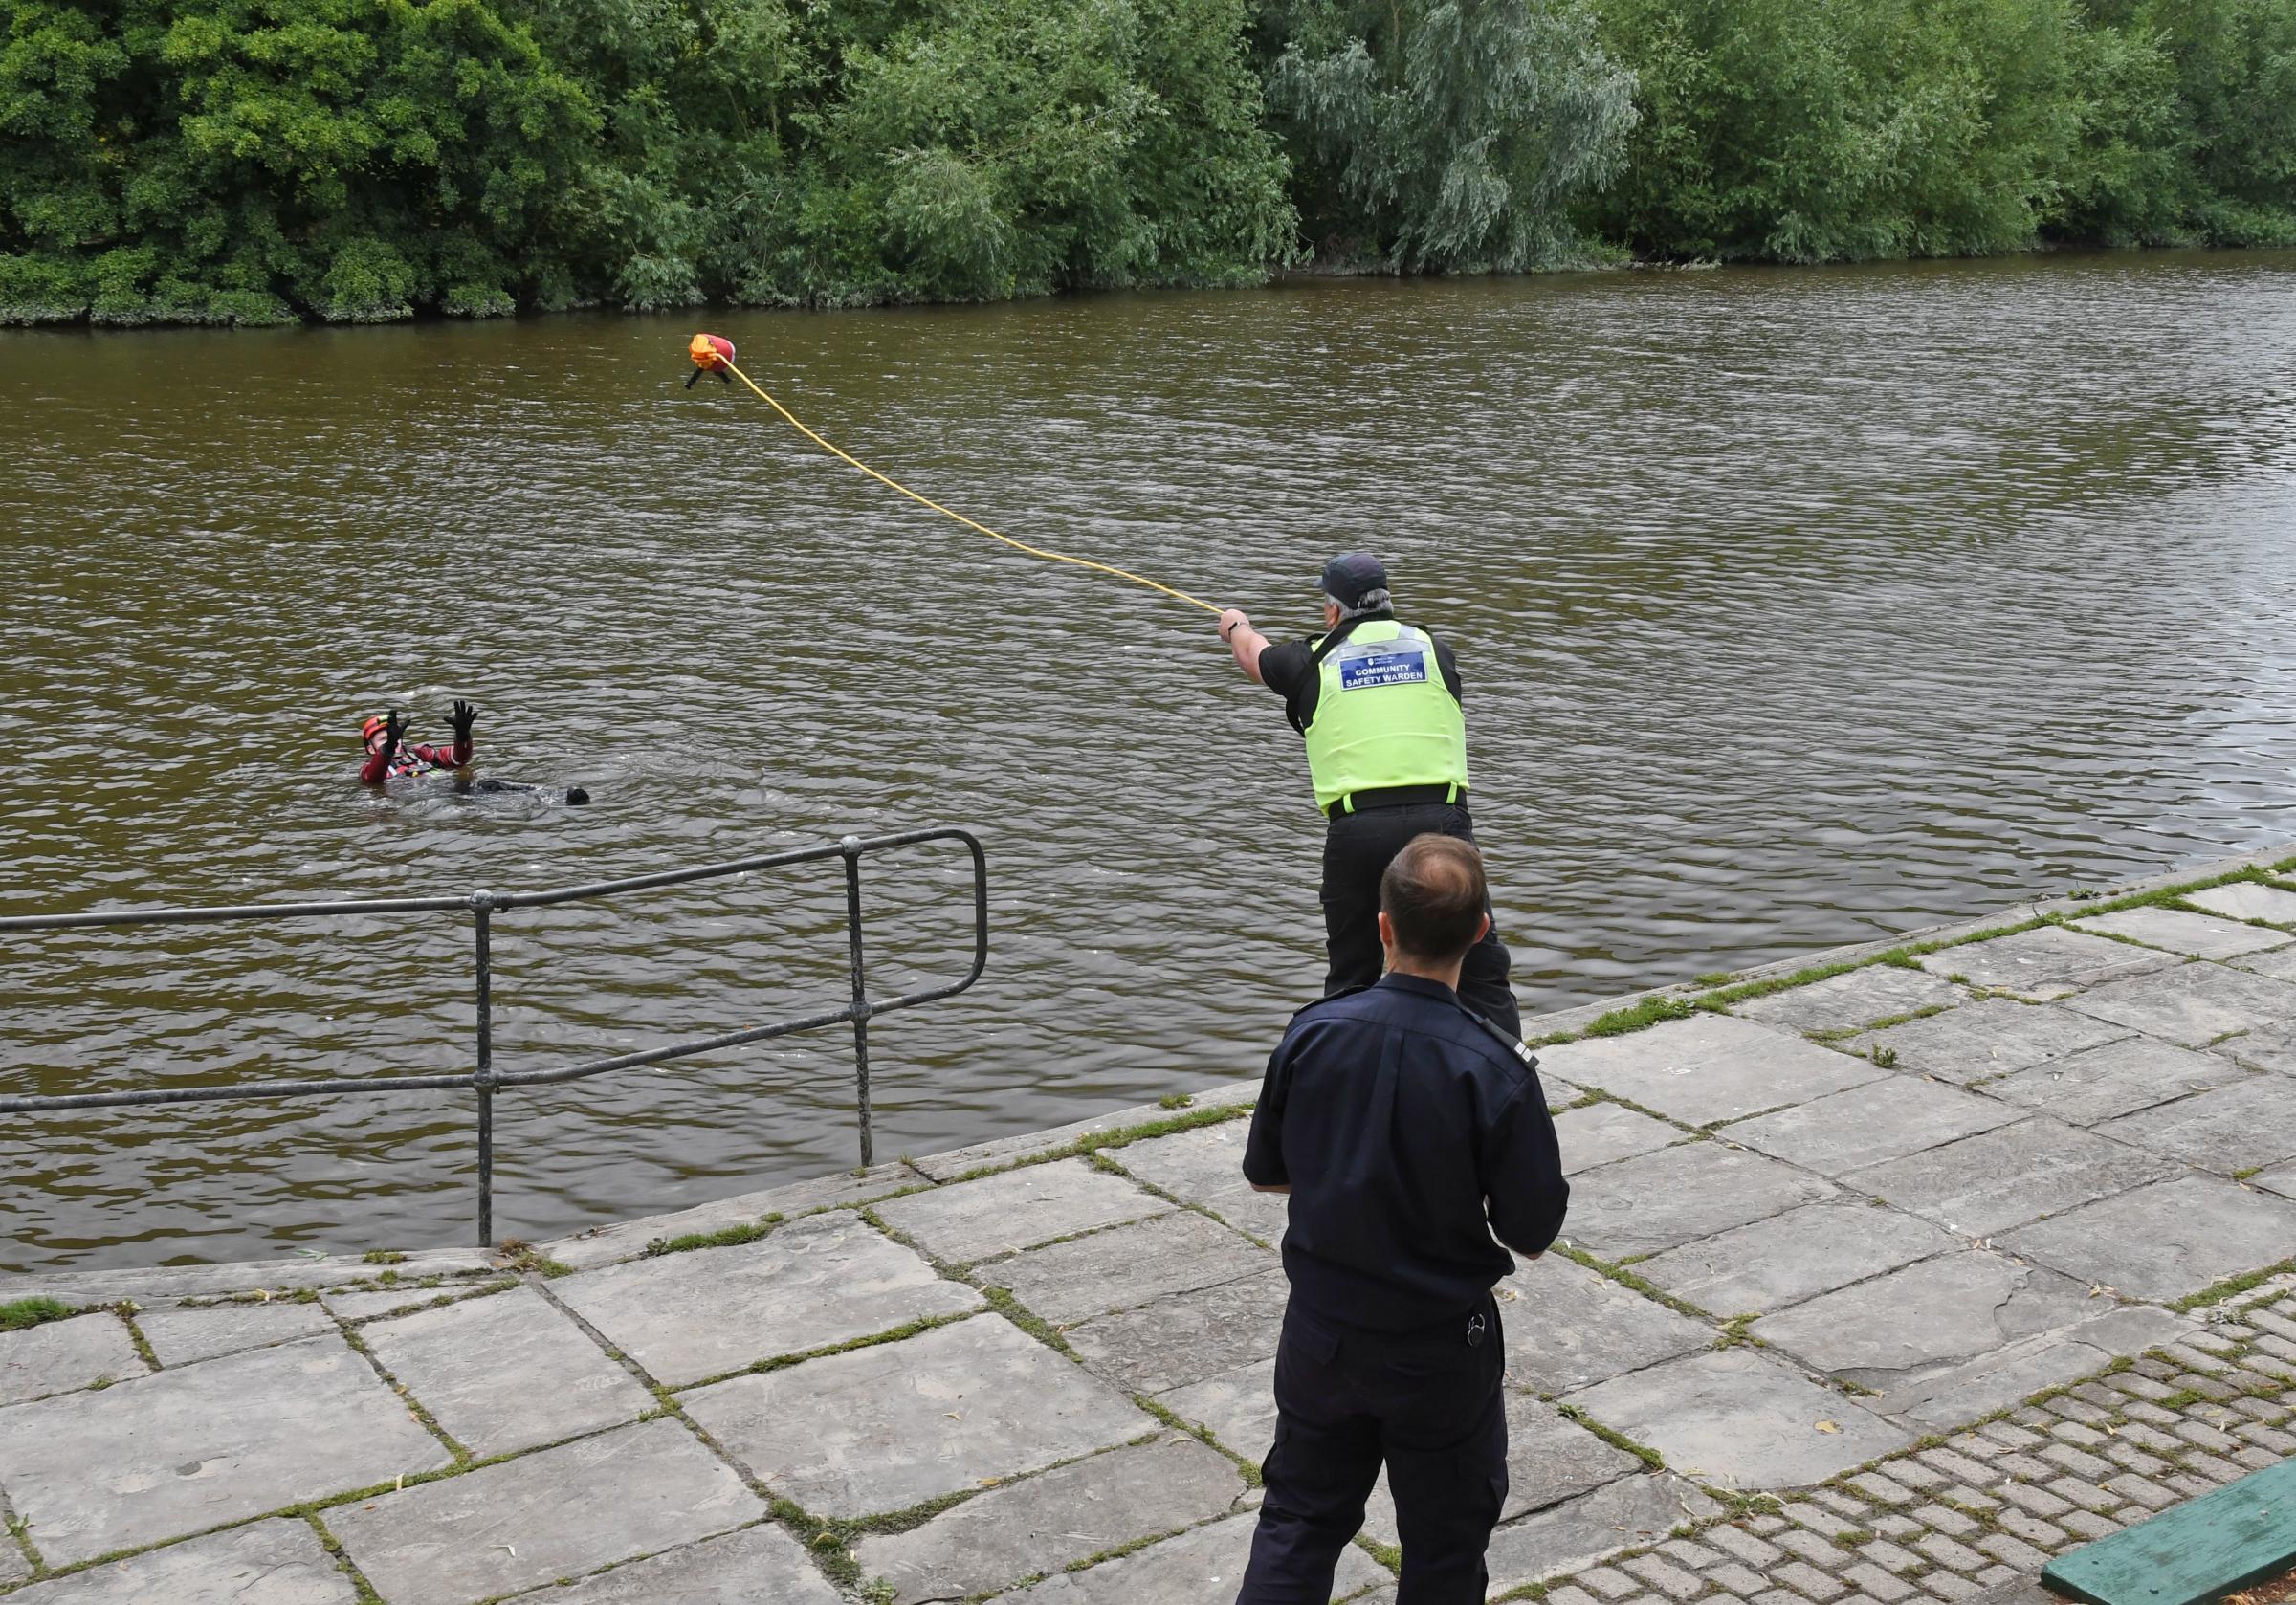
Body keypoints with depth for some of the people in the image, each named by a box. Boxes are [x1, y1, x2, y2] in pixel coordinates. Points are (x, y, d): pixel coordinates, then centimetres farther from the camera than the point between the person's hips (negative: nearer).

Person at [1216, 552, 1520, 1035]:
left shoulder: (1315, 660, 12)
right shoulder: (1434, 650, 16)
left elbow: (1254, 653, 33)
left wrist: (1237, 627, 58)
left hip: (1356, 828, 0)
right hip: (1441, 819, 0)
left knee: (1352, 977, 12)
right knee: (1480, 970, 3)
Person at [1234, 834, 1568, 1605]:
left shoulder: (1312, 1032, -13)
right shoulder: (1496, 1070, -22)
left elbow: (1265, 1173, 0)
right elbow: (1531, 1234, -13)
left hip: (1321, 1330, 3)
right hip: (1440, 1348, -3)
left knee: (1297, 1519, 19)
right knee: (1444, 1541, 18)